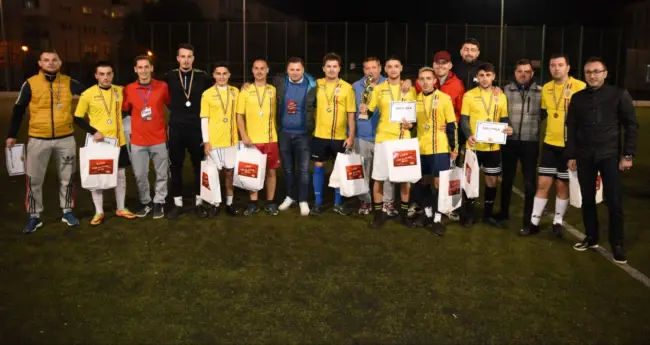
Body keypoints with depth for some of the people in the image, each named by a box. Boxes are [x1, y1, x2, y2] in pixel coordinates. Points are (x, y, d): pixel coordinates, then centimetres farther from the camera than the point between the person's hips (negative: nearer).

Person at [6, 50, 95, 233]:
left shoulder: (69, 83, -2)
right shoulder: (30, 84, -4)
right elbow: (18, 110, 3)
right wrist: (12, 135, 4)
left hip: (65, 139, 1)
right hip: (38, 139, -1)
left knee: (66, 178, 12)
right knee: (34, 180, 4)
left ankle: (67, 212, 26)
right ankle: (34, 217, 17)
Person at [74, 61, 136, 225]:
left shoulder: (120, 91, 1)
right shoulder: (88, 94, -8)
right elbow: (78, 118, -2)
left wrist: (123, 127, 8)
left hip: (118, 141, 3)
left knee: (120, 175, 11)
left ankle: (121, 208, 25)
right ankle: (99, 212, 17)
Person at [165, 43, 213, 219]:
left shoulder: (202, 76, -1)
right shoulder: (170, 77, 0)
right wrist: (175, 109, 9)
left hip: (197, 127, 0)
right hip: (176, 128, 1)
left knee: (199, 165, 6)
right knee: (175, 166, 6)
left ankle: (198, 202, 18)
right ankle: (177, 203, 17)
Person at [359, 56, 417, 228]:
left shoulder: (410, 89, 6)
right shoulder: (379, 89, 5)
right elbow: (370, 110, 7)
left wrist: (411, 123, -10)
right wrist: (364, 111, -15)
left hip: (404, 138, 1)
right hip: (383, 137, -1)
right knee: (379, 177, 0)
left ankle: (404, 211, 19)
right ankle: (379, 212, 13)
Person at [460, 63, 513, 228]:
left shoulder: (501, 96, 6)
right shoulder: (469, 95, -2)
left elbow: (504, 119, 10)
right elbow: (464, 119, -5)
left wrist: (508, 129, -13)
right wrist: (468, 135, -23)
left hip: (493, 146, 3)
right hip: (474, 145, -3)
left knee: (493, 180, 9)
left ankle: (488, 214, 24)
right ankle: (469, 213, 20)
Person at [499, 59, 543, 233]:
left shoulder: (541, 92, -1)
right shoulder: (506, 90, 3)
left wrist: (537, 130, -6)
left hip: (530, 142, -1)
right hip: (509, 141, 2)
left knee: (529, 181, 5)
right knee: (507, 178, 15)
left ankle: (529, 219, 14)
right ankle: (504, 212, 32)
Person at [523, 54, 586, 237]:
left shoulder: (579, 87, -10)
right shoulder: (546, 88, 6)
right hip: (550, 143, 4)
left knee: (562, 185, 8)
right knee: (543, 184, 5)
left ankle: (558, 221, 23)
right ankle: (534, 222, 14)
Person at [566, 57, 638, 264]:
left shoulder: (619, 95, -1)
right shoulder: (578, 98, 7)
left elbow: (631, 125, -1)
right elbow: (571, 128, 9)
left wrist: (628, 155, -7)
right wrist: (571, 155, 5)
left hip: (610, 156, -3)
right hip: (585, 157, 3)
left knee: (614, 202, -1)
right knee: (587, 200, 9)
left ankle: (617, 244, 12)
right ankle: (591, 238, 23)